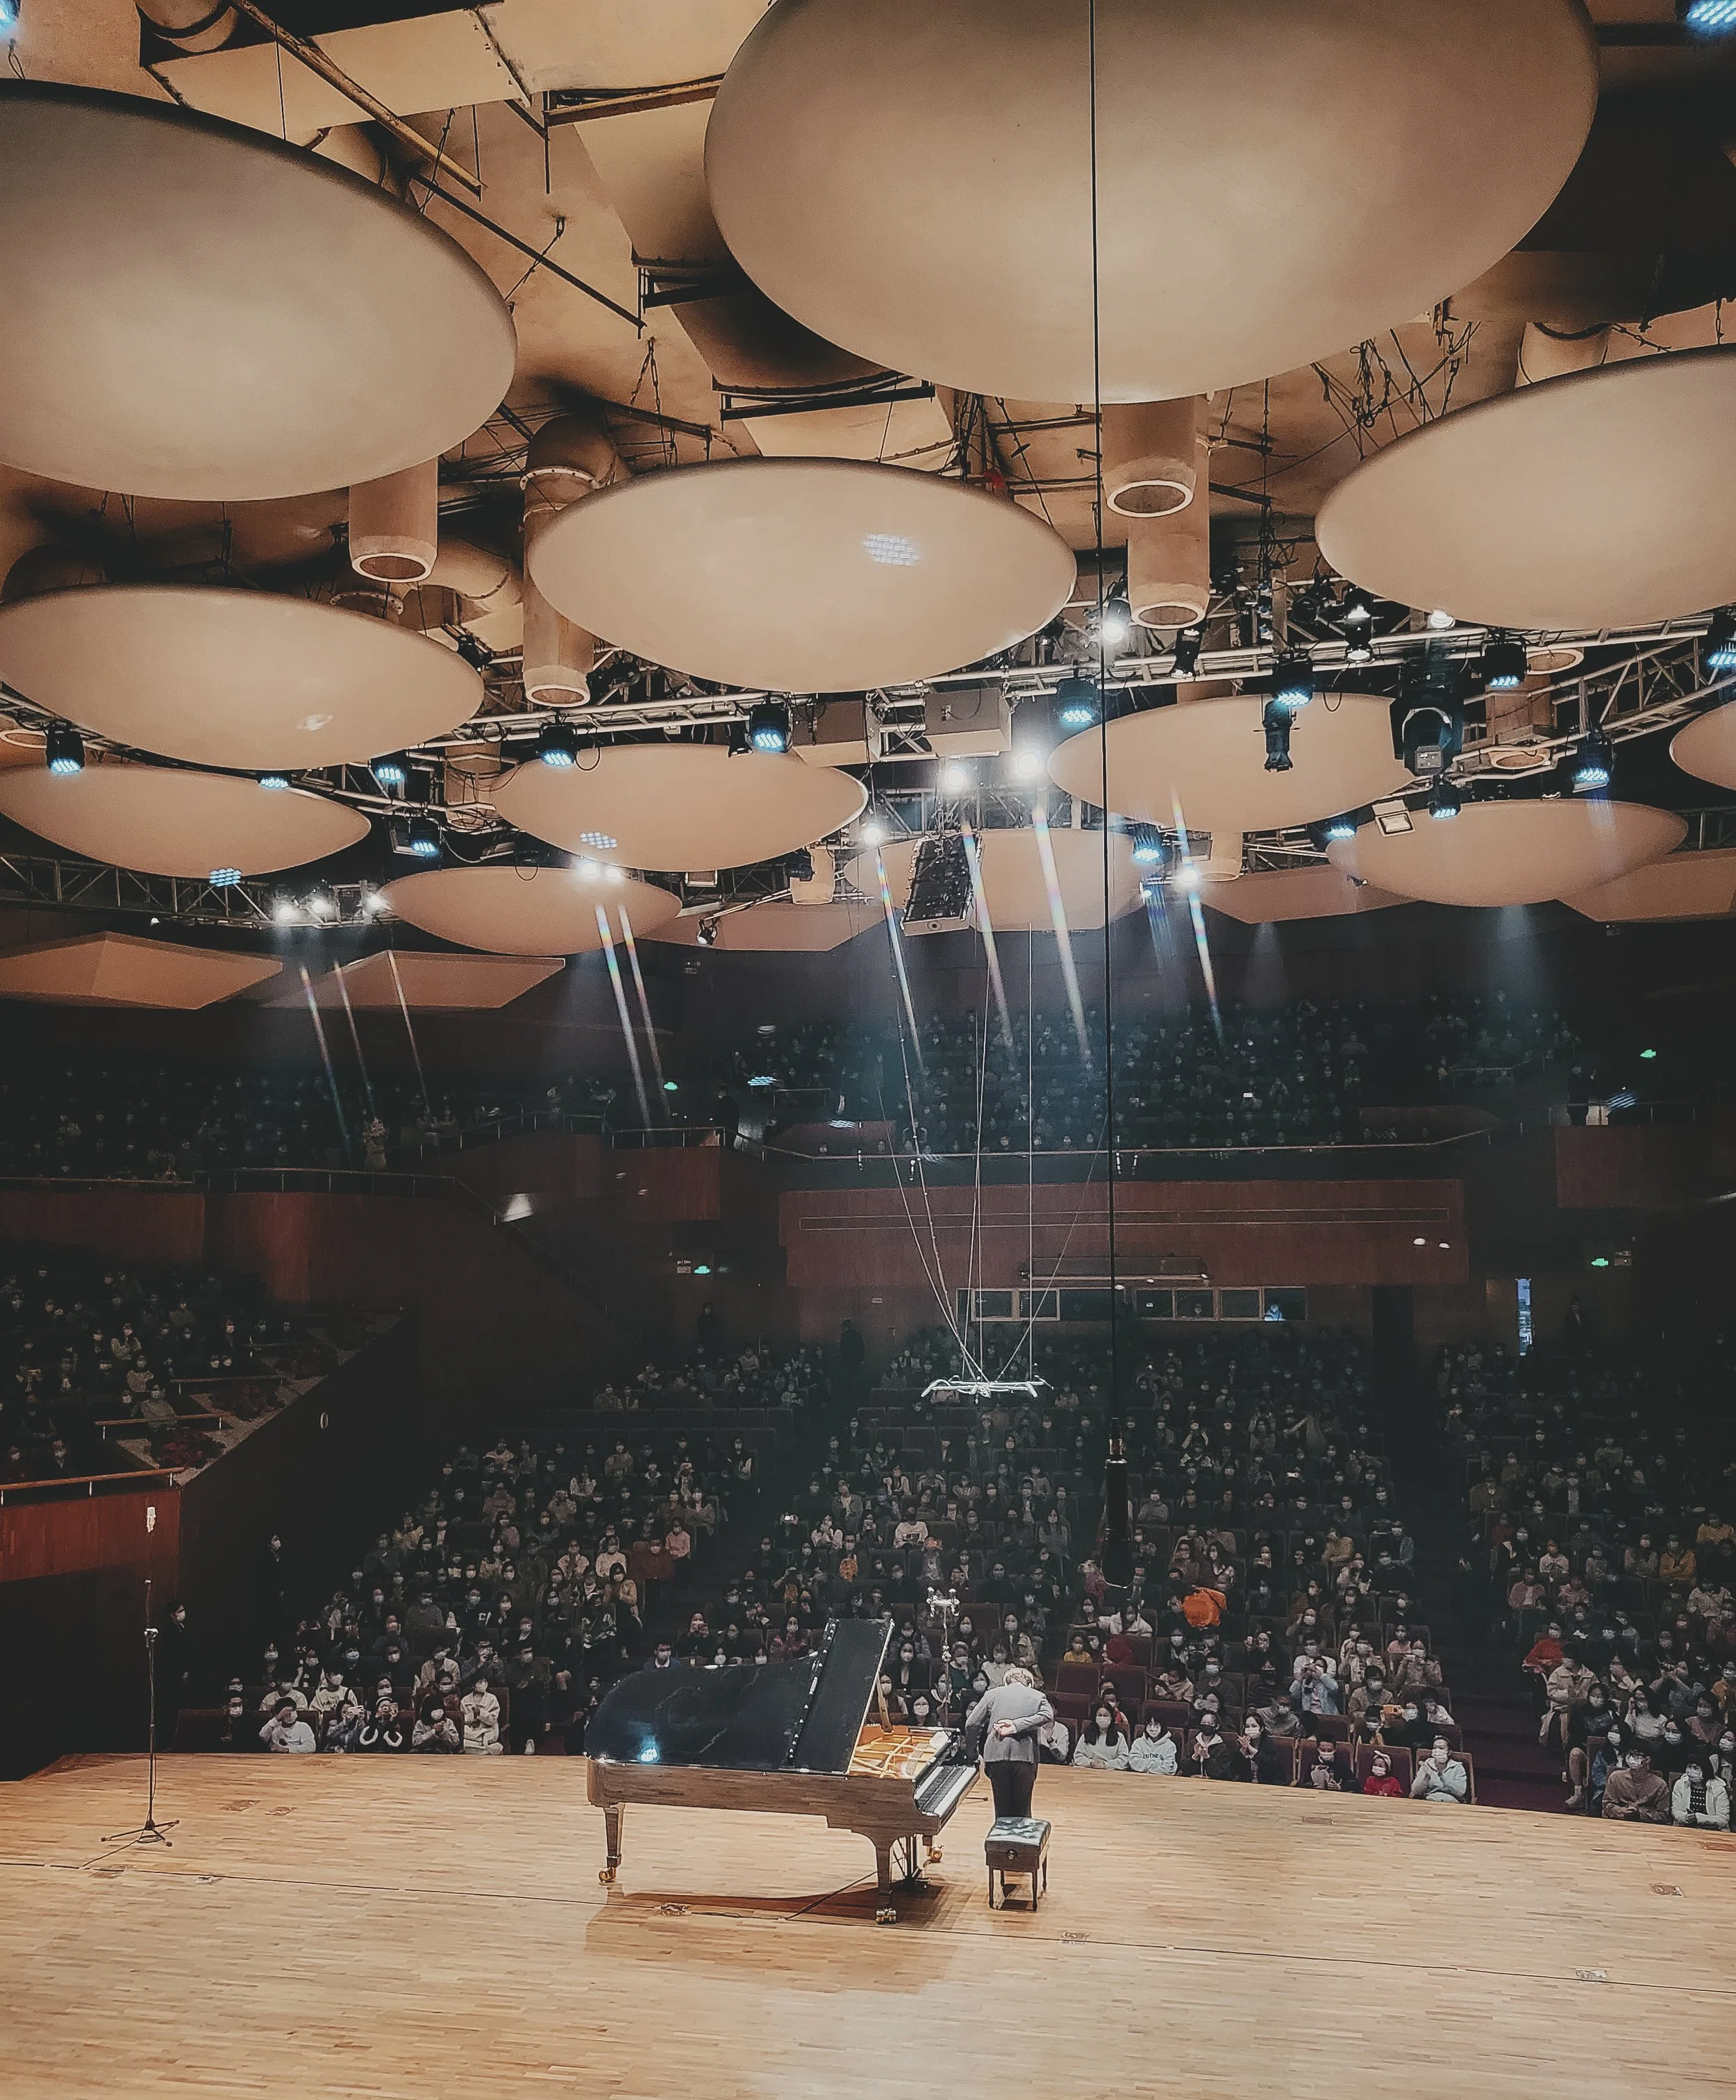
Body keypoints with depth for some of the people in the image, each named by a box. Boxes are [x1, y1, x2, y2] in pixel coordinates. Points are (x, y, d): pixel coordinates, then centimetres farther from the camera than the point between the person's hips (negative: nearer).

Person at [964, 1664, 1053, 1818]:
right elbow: (1048, 1715, -7)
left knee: (1002, 1807, 12)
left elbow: (971, 1724, 8)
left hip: (996, 1755, 1)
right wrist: (1017, 1725, -10)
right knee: (1023, 1810, 11)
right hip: (1025, 1755, 0)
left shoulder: (993, 1694, 14)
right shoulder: (1037, 1696, 14)